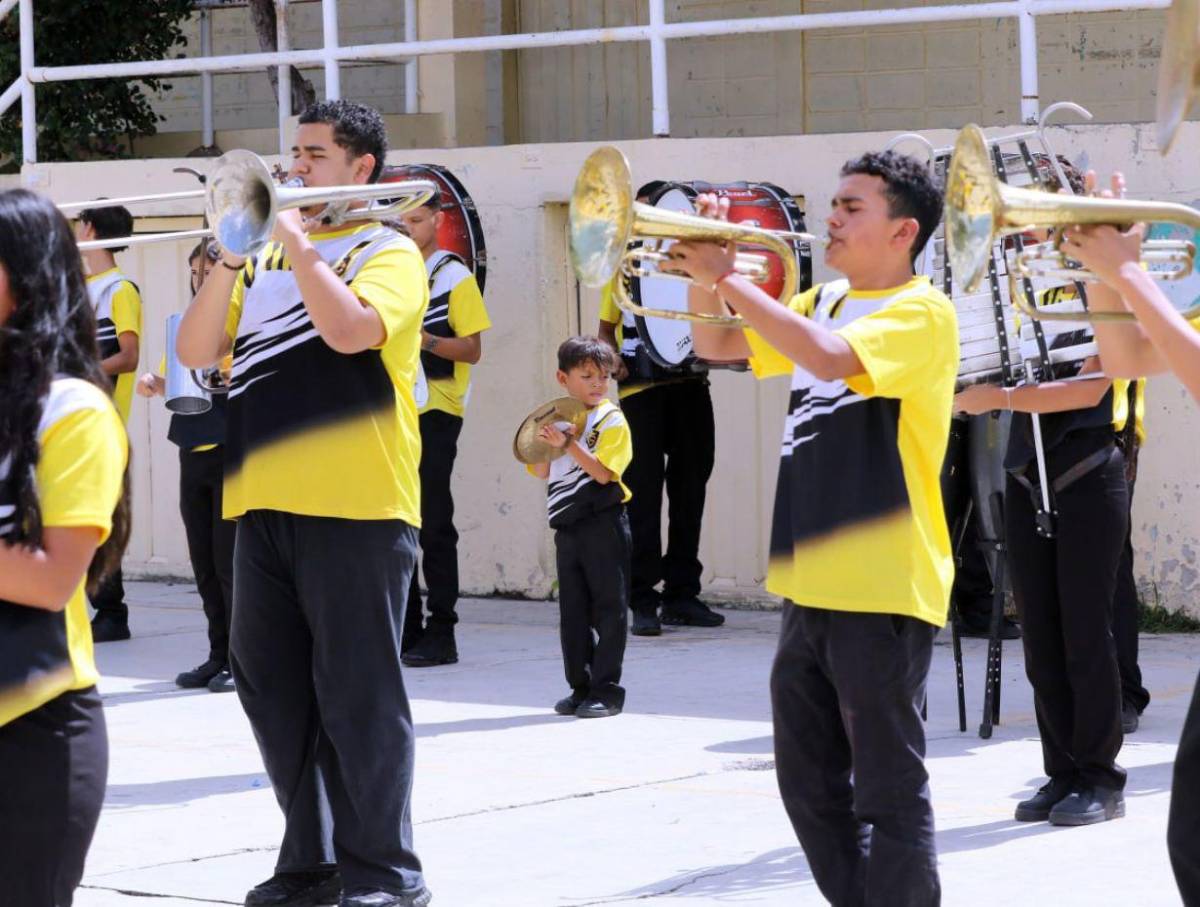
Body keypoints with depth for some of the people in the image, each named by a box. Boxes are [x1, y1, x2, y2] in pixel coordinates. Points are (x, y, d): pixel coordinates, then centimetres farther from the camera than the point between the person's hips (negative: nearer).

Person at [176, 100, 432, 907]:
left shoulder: (389, 253, -1)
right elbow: (196, 352, 10)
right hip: (265, 507, 7)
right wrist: (229, 260, -3)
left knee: (356, 694, -4)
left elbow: (350, 329, -20)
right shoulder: (267, 258, 18)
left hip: (354, 508, -7)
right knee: (274, 689, 9)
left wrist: (295, 241, -11)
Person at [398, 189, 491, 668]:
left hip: (435, 413, -6)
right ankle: (406, 629, 13)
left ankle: (440, 635, -3)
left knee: (433, 525, -6)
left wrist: (426, 340, -22)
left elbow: (473, 349, -7)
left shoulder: (455, 277, -3)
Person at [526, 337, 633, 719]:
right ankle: (580, 686, 19)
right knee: (573, 610, 11)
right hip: (567, 526, 7)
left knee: (607, 608, -3)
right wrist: (543, 442, -4)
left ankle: (606, 689, -1)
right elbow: (541, 471, 14)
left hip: (603, 524, -7)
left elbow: (601, 472, -17)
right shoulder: (559, 417, 13)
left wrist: (568, 442, -22)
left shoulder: (611, 420, -6)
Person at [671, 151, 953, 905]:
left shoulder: (921, 311, -11)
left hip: (883, 589, -8)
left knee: (889, 790, -3)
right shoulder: (825, 302, 14)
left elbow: (829, 357, -27)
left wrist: (729, 278, -21)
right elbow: (717, 346, 19)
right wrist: (706, 272, 1)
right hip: (812, 585, 9)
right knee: (811, 785, 15)